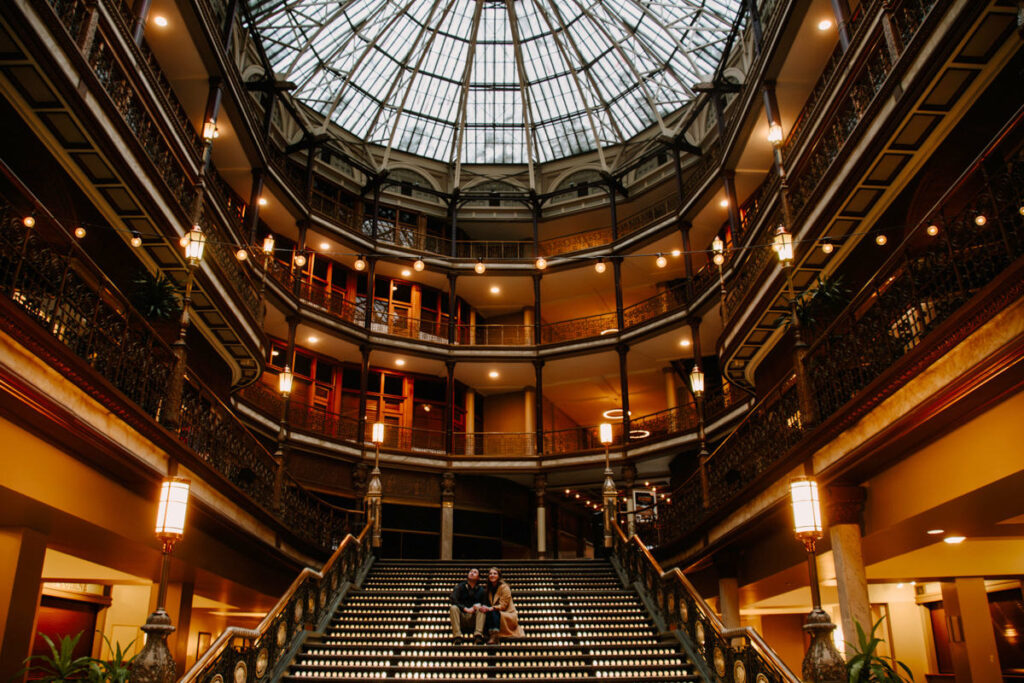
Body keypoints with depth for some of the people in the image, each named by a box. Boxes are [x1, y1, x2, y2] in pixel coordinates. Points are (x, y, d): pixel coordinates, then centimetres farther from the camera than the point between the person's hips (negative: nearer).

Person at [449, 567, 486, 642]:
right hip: (461, 616, -1)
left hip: (473, 617, 1)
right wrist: (465, 609, -22)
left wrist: (479, 605, -17)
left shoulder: (481, 589, 8)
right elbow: (453, 600, -10)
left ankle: (478, 634, -37)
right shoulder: (460, 586, 3)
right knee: (454, 608, -29)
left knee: (481, 608, -26)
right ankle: (457, 636, -37)